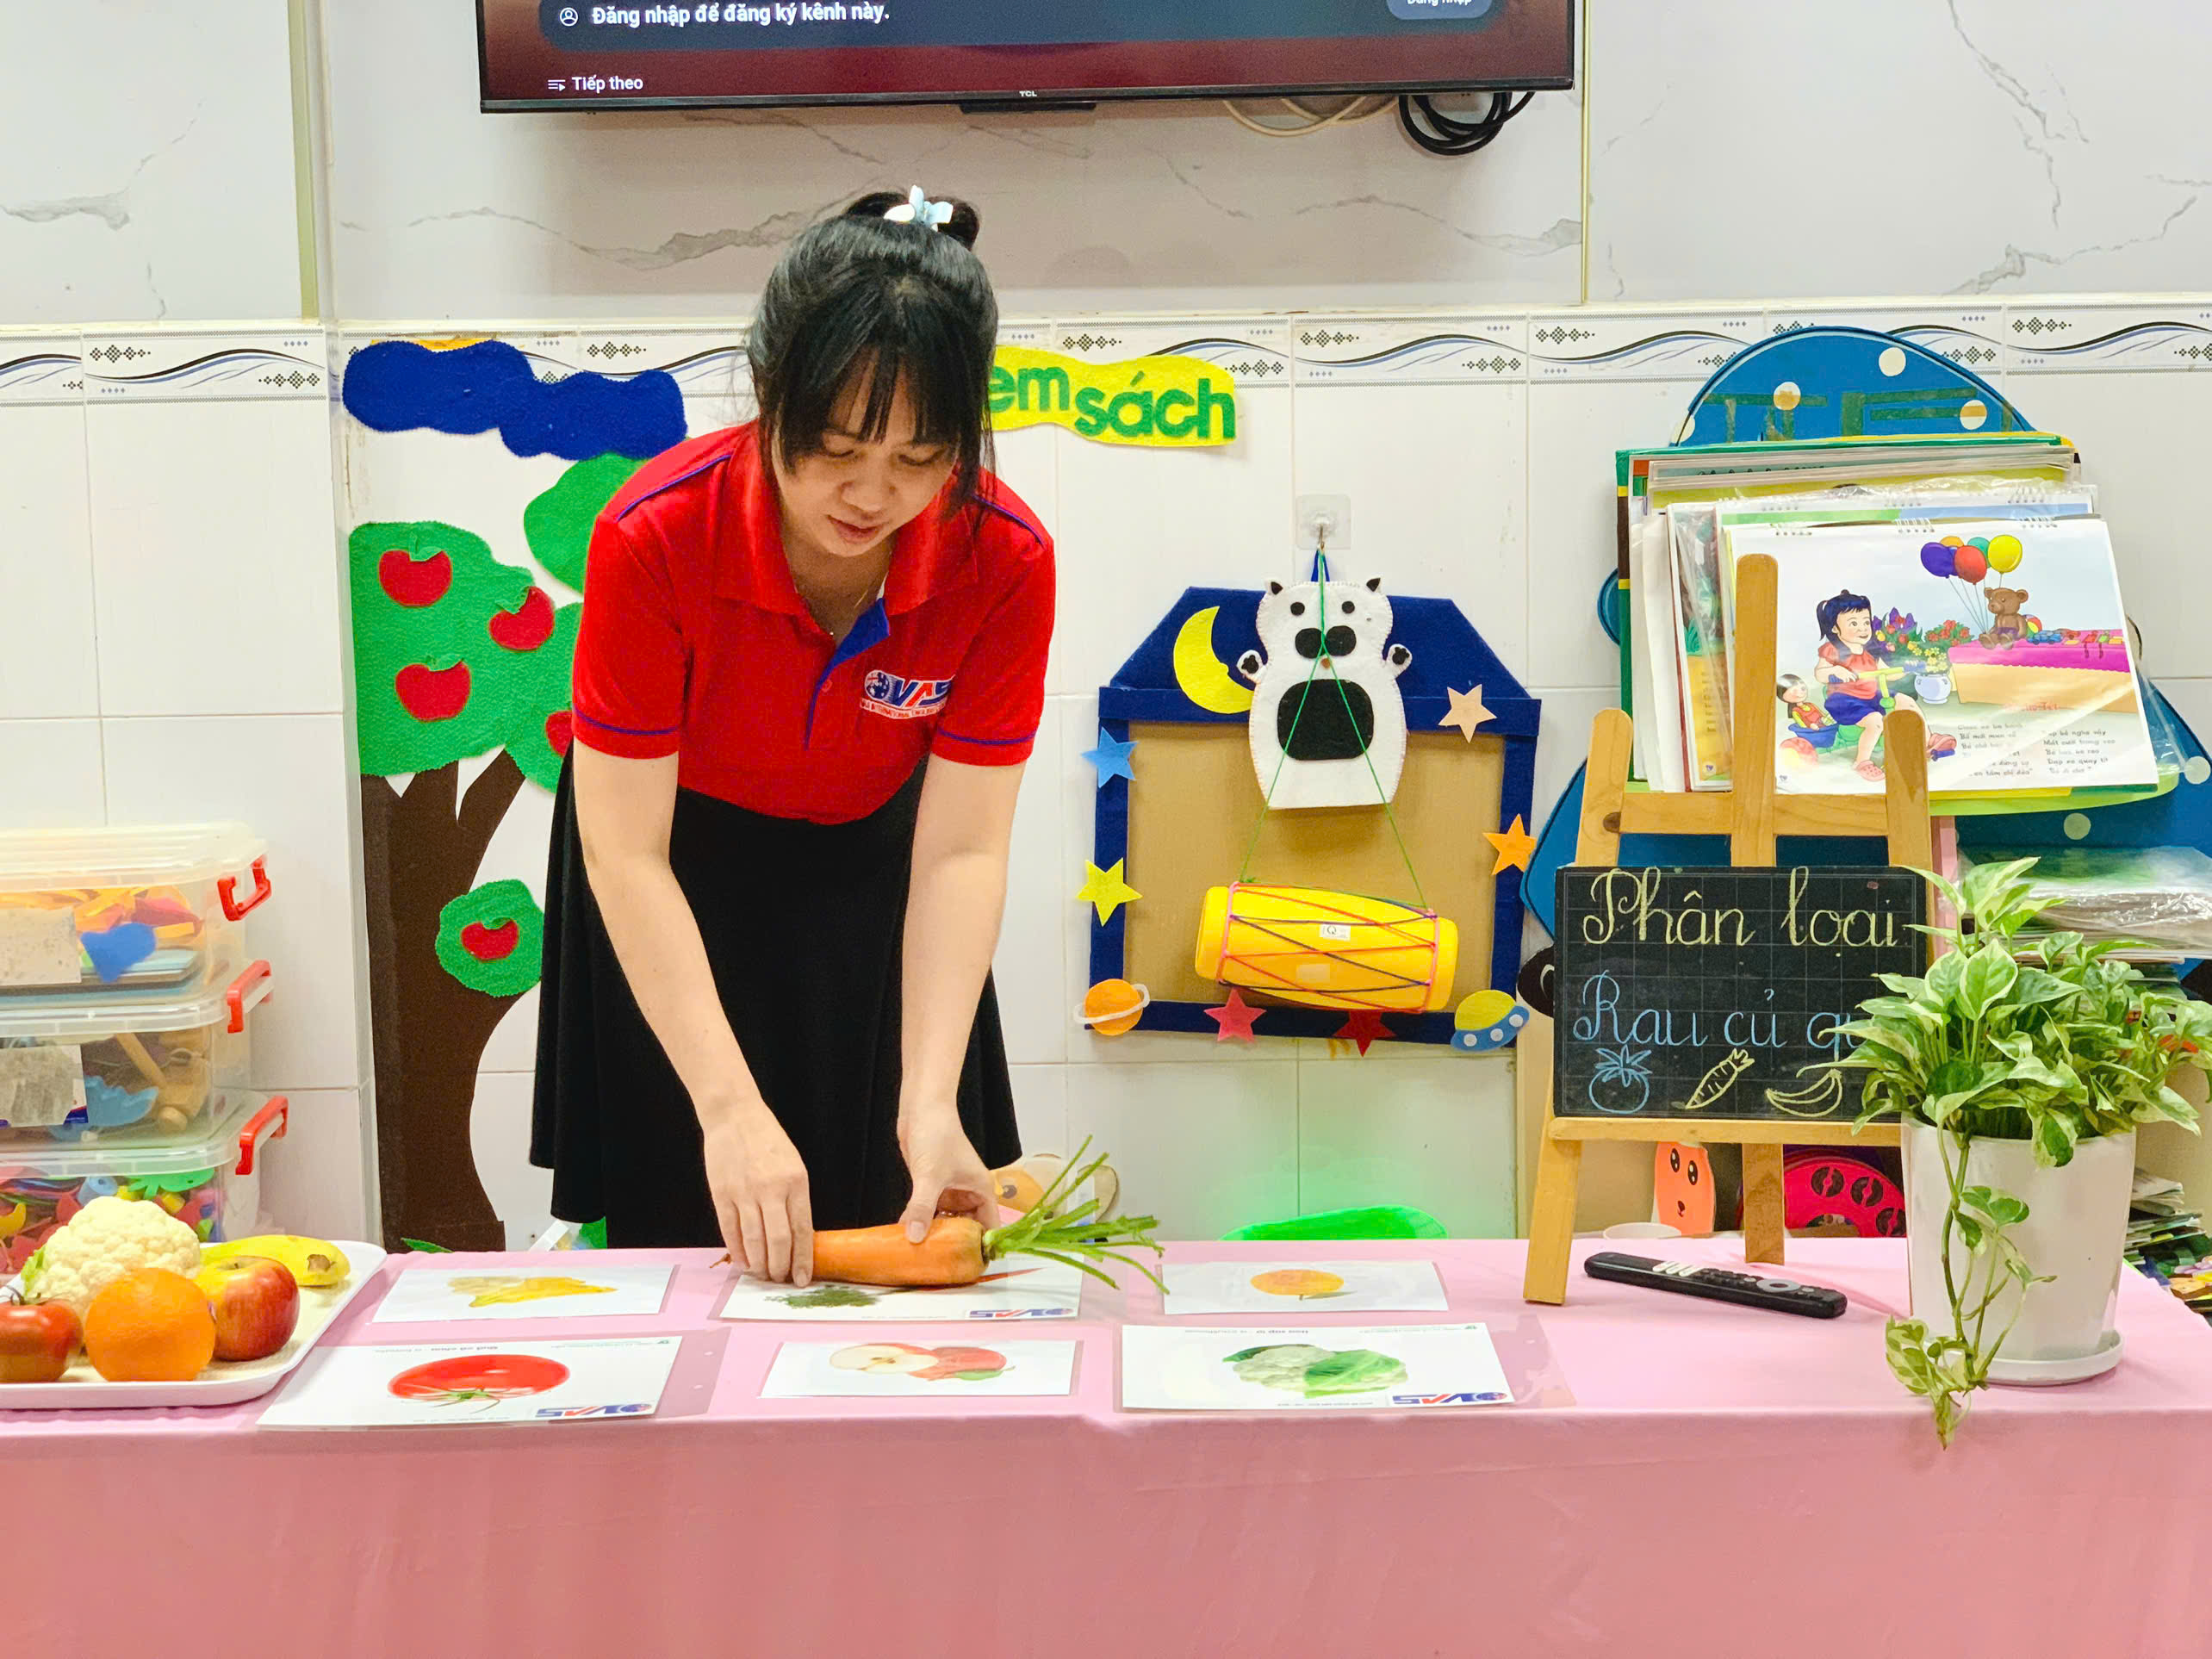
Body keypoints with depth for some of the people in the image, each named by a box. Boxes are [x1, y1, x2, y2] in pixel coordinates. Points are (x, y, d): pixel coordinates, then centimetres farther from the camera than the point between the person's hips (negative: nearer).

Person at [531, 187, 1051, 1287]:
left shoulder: (1003, 561, -25)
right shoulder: (655, 536, -31)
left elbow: (960, 849, -22)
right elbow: (626, 849, -26)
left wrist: (931, 1103, -32)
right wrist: (730, 1108, -32)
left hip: (868, 872, 2)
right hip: (678, 887, -1)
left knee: (898, 1231, 4)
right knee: (688, 1237, 3)